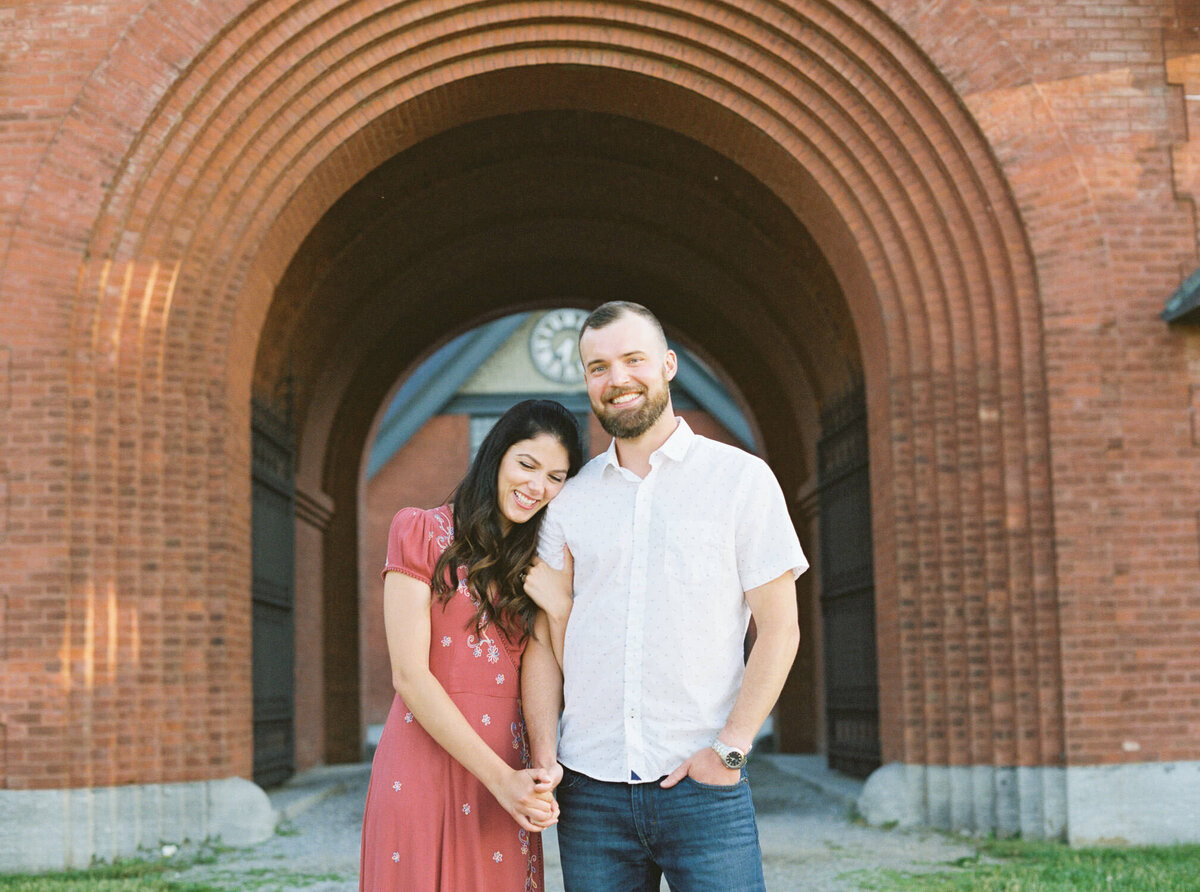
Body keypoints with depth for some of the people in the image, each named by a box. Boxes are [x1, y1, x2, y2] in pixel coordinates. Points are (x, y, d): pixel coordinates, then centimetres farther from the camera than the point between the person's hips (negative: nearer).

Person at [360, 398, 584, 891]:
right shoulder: (422, 532, 0)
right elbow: (409, 674, -9)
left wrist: (558, 602, -16)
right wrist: (500, 778, -14)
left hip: (506, 776, 4)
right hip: (424, 768, -4)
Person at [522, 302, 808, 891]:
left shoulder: (742, 478, 1)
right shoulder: (569, 499, 10)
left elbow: (779, 628, -1)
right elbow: (549, 639, 10)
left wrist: (729, 749, -8)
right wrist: (543, 755, -1)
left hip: (701, 788, -2)